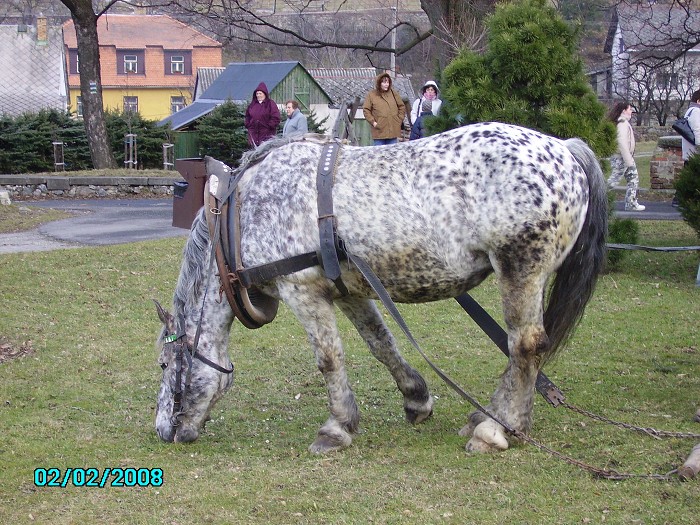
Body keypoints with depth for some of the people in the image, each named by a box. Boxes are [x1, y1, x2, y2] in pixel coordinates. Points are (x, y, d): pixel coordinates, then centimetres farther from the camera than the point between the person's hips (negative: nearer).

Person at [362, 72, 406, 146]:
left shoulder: (394, 93, 8)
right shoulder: (371, 95, -1)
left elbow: (402, 107, 14)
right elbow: (366, 110, 1)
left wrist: (399, 120, 5)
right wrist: (373, 122, -7)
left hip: (393, 131, 3)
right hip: (379, 132, -3)